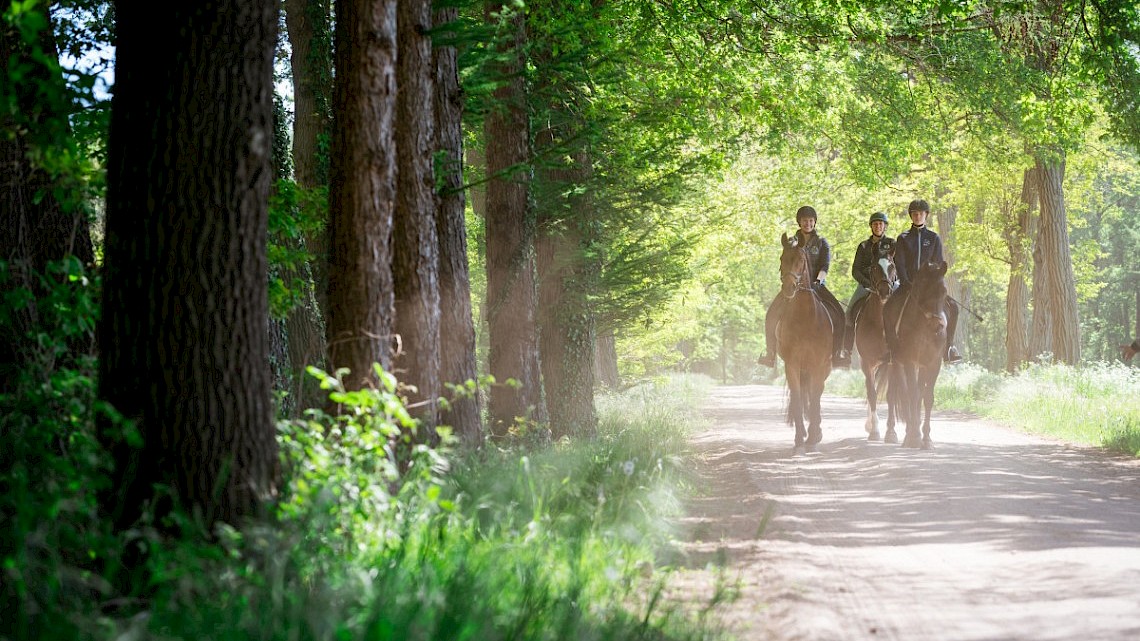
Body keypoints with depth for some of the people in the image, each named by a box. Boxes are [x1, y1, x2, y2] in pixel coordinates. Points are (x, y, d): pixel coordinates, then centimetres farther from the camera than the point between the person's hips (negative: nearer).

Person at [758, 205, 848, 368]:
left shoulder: (821, 243, 7)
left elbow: (825, 266, -3)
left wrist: (818, 281, -21)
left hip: (817, 285, -1)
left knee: (838, 315, -21)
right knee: (772, 315, -17)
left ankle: (836, 355, -12)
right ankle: (770, 355, -8)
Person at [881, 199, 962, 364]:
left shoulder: (934, 238, 9)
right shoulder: (903, 238, 8)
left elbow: (939, 264, 4)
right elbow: (899, 264, 1)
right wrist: (907, 284, -14)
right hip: (907, 283, -1)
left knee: (952, 306, -22)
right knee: (889, 308, -27)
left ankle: (948, 346, -11)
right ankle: (892, 346, -16)